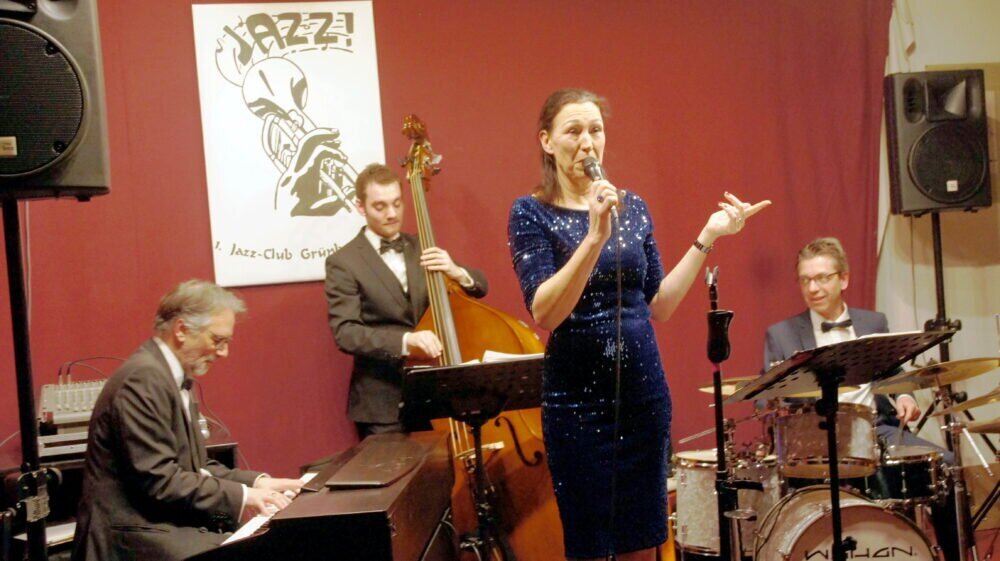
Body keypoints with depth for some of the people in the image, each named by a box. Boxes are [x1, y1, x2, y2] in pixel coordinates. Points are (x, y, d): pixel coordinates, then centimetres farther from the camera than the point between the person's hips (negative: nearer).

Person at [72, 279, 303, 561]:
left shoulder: (171, 377, 14)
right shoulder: (145, 377, -17)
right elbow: (158, 480, -21)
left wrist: (257, 482, 3)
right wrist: (241, 496, -17)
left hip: (164, 524, 9)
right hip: (136, 536, -9)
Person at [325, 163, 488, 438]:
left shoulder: (421, 248, 11)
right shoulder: (343, 263, -5)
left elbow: (479, 287, 9)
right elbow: (345, 332, -16)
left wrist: (456, 272, -15)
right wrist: (405, 341, -31)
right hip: (383, 401, -4)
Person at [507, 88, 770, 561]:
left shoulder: (633, 207, 7)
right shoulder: (531, 213, -6)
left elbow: (658, 306, 6)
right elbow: (544, 313, -18)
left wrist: (707, 238, 1)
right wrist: (594, 236, -27)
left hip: (645, 393, 4)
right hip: (578, 399, -4)